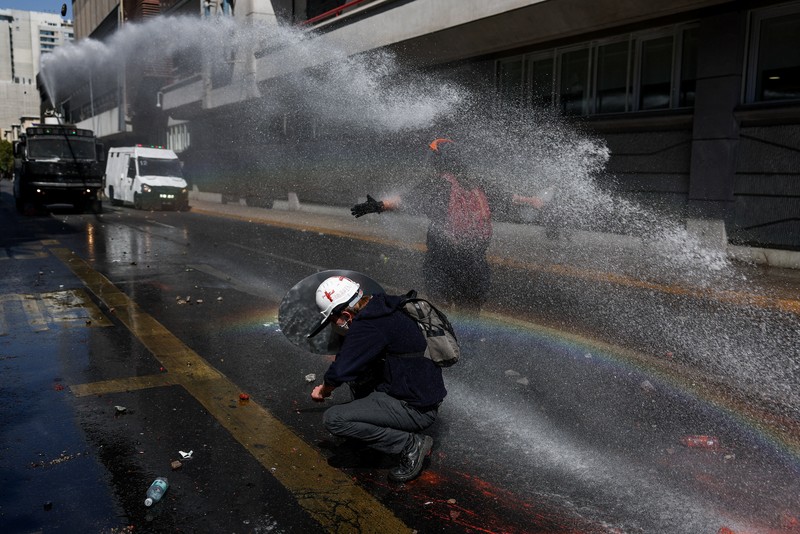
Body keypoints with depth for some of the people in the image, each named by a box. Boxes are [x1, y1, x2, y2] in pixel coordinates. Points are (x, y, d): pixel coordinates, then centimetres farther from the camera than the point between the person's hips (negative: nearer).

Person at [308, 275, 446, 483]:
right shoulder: (381, 307, 7)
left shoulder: (367, 327, -22)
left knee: (333, 419, -13)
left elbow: (340, 372, -24)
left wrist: (325, 390, -2)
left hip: (417, 410, -10)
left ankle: (411, 444, -8)